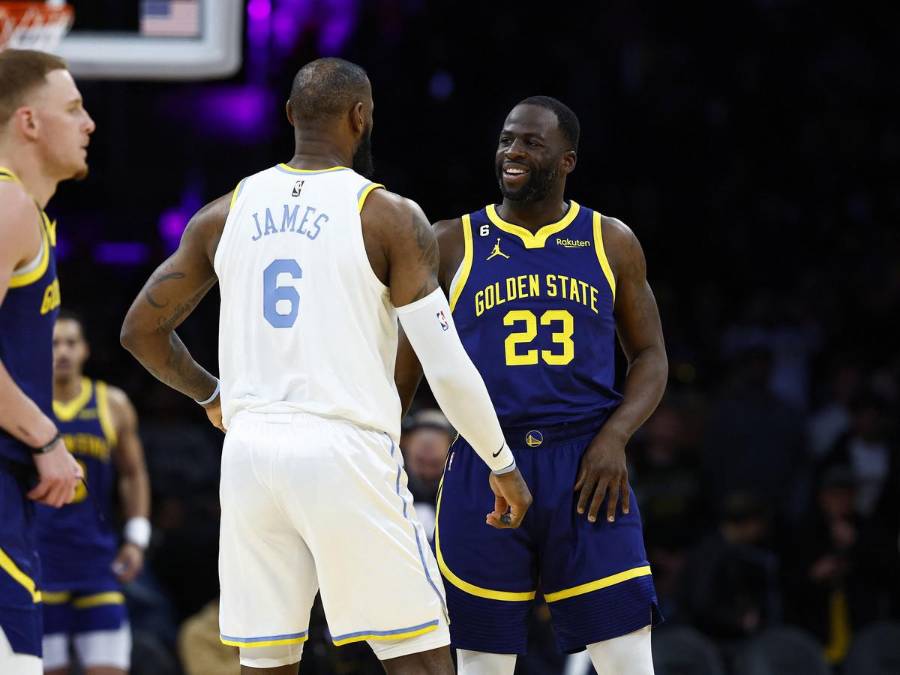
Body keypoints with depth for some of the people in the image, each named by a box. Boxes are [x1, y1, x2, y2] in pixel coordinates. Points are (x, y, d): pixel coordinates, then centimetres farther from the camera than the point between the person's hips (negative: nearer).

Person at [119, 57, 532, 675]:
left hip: (250, 453, 5)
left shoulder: (225, 214, 9)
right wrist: (503, 466, 6)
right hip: (348, 451, -5)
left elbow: (141, 330, 16)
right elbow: (447, 367, -6)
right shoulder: (390, 217, -3)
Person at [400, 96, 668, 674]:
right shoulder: (452, 244, 7)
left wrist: (614, 436, -7)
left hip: (586, 471, 0)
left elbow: (651, 356, 10)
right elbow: (405, 362, 11)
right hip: (484, 469, 0)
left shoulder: (612, 243, 9)